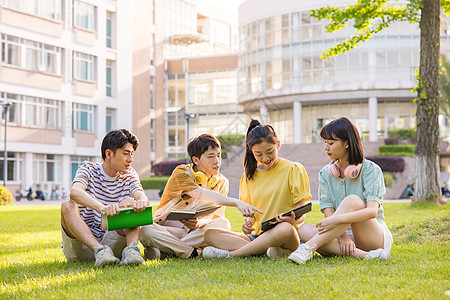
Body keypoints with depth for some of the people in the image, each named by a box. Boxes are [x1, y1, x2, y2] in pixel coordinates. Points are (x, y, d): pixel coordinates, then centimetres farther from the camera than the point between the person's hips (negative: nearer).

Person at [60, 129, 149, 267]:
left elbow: (142, 196, -14)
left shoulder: (129, 175, 7)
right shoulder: (88, 169, -3)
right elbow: (75, 192, -27)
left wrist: (141, 202, -42)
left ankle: (131, 248, -37)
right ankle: (100, 250, -41)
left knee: (131, 205, -16)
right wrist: (103, 208, -47)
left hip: (111, 241, 2)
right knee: (67, 206, -27)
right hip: (80, 247, -2)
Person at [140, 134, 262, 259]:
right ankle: (194, 253, -28)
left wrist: (199, 223, -31)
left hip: (195, 232, 4)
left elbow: (215, 218, -5)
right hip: (166, 229, -4)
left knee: (223, 223, -26)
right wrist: (237, 202, -43)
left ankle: (164, 251, -27)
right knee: (146, 231, -35)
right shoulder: (182, 173, -12)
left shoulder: (221, 182, 2)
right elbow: (201, 194, -31)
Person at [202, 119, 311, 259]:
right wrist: (248, 223, -8)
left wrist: (293, 220, -25)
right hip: (257, 236, 5)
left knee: (285, 228, -41)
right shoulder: (250, 175, 16)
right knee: (210, 234, -18)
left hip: (288, 238, -4)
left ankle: (230, 254, -31)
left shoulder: (293, 169, 2)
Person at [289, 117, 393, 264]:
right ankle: (361, 255, -40)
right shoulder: (325, 173, 7)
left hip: (375, 237, -4)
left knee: (352, 200, -31)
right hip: (344, 235, 4)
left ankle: (309, 248, -39)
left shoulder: (370, 169, -7)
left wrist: (338, 219, -36)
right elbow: (328, 213, -4)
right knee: (304, 230, -24)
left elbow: (372, 211, -21)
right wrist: (342, 236, -24)